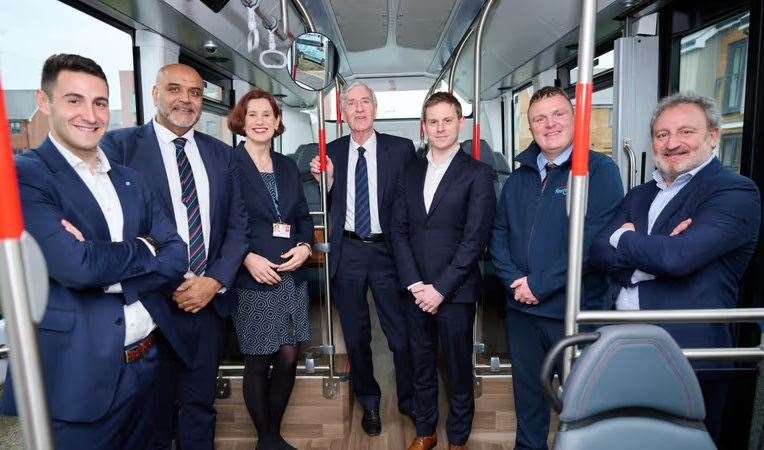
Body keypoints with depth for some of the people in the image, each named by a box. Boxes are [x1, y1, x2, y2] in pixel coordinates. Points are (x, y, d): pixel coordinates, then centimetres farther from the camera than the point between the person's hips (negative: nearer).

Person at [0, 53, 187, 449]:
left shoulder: (130, 181, 8)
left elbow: (175, 257, 0)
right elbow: (76, 265, -24)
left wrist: (107, 274, -15)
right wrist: (142, 249, -8)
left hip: (146, 364, 6)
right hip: (76, 378, -6)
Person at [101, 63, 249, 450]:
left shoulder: (222, 154, 7)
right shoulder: (120, 145, -5)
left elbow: (237, 225, 5)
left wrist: (216, 281, -7)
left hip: (210, 300, 4)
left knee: (200, 404, 19)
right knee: (154, 412, 15)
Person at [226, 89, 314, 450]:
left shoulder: (287, 166, 12)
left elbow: (304, 216, 14)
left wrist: (304, 246, -4)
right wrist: (248, 258, -17)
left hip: (292, 277, 5)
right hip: (252, 279, -5)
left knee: (288, 358, 10)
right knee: (257, 364, 7)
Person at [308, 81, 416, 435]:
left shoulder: (401, 149, -1)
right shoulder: (331, 152, 5)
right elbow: (328, 207, 8)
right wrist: (325, 180, -10)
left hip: (388, 250, -2)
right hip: (347, 251, 2)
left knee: (402, 333, 6)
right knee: (356, 335, 15)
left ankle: (409, 400, 33)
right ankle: (368, 402, 39)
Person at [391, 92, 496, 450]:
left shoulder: (478, 174, -5)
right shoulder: (410, 175, 10)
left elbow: (475, 238, -11)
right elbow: (398, 231, 5)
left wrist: (440, 288, -13)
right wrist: (414, 283, -6)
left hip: (455, 292, -4)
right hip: (416, 291, 4)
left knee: (458, 368, 11)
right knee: (421, 366, 16)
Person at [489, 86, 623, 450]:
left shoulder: (600, 170, -8)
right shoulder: (519, 178, 9)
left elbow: (595, 240, -18)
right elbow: (499, 234, 8)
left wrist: (539, 284, -17)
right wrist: (515, 280, -8)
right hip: (521, 309, 5)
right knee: (527, 390, 21)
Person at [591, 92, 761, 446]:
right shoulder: (640, 195, 10)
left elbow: (680, 255, -26)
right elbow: (600, 252, -1)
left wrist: (623, 238, -9)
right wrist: (655, 255, -18)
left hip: (688, 355, -6)